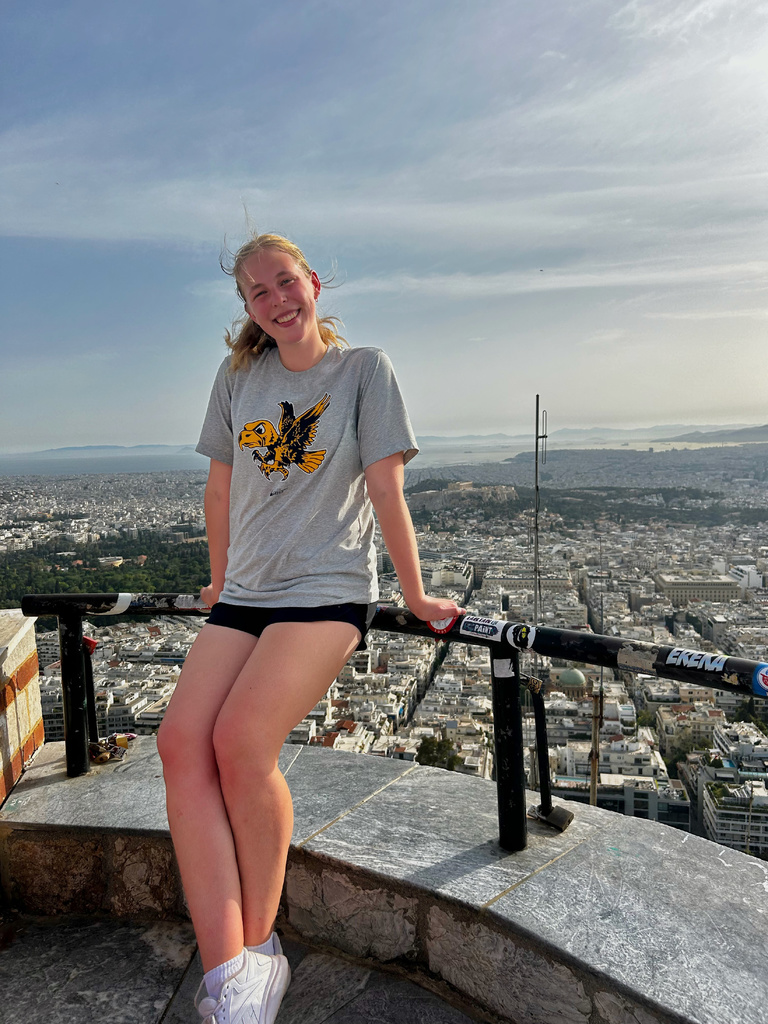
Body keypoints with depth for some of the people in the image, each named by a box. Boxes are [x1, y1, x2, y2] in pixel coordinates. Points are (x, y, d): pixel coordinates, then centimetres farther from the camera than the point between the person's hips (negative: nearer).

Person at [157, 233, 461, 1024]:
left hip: (328, 590, -4)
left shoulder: (364, 368, 1)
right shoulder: (238, 375, 12)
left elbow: (385, 491, -3)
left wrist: (415, 597, 0)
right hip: (244, 596, 5)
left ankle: (260, 949, -1)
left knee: (241, 742, -24)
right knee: (181, 741, -19)